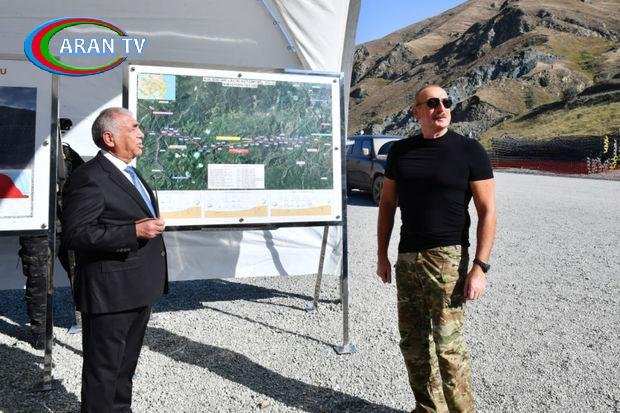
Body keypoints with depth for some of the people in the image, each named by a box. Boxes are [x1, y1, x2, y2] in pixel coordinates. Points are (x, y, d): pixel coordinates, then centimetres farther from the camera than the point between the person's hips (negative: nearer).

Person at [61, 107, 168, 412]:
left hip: (139, 291, 9)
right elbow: (75, 234, -23)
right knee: (103, 369, 5)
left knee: (126, 364, 22)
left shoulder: (130, 173, 15)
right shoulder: (88, 178, -16)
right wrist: (134, 232, -27)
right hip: (110, 294, -9)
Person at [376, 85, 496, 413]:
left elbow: (487, 211, -6)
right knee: (412, 343, 12)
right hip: (406, 259, 5)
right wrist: (382, 255, 11)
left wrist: (480, 267, -13)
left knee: (448, 345, -4)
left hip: (447, 258, -4)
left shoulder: (469, 151, -3)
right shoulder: (401, 150, 8)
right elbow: (387, 204, 14)